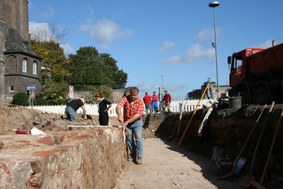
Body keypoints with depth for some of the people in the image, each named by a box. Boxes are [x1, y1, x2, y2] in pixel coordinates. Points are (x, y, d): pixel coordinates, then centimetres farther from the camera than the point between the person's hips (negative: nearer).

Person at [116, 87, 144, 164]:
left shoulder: (140, 101, -17)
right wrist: (120, 115, -48)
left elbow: (138, 115, -21)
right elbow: (118, 106, -28)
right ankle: (132, 154, 28)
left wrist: (127, 121, -26)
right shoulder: (125, 98, -14)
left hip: (137, 122, -2)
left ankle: (139, 156, -1)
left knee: (138, 139, -9)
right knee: (129, 140, 11)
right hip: (126, 122, 2)